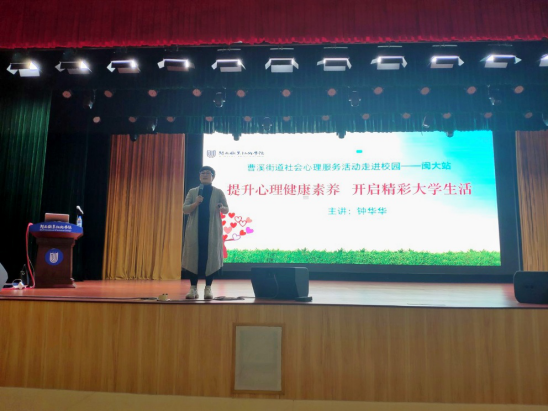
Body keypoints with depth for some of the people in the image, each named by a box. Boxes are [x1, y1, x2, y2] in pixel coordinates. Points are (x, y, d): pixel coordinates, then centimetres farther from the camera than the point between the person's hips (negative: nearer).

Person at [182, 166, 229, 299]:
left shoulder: (218, 192, 7)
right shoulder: (192, 192, 10)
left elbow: (227, 210, 6)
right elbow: (184, 210, 4)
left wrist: (221, 208, -18)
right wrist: (196, 203, -15)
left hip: (212, 231, -1)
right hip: (195, 230, 1)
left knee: (211, 257, -3)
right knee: (194, 257, -1)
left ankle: (208, 288, 7)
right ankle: (193, 288, 9)